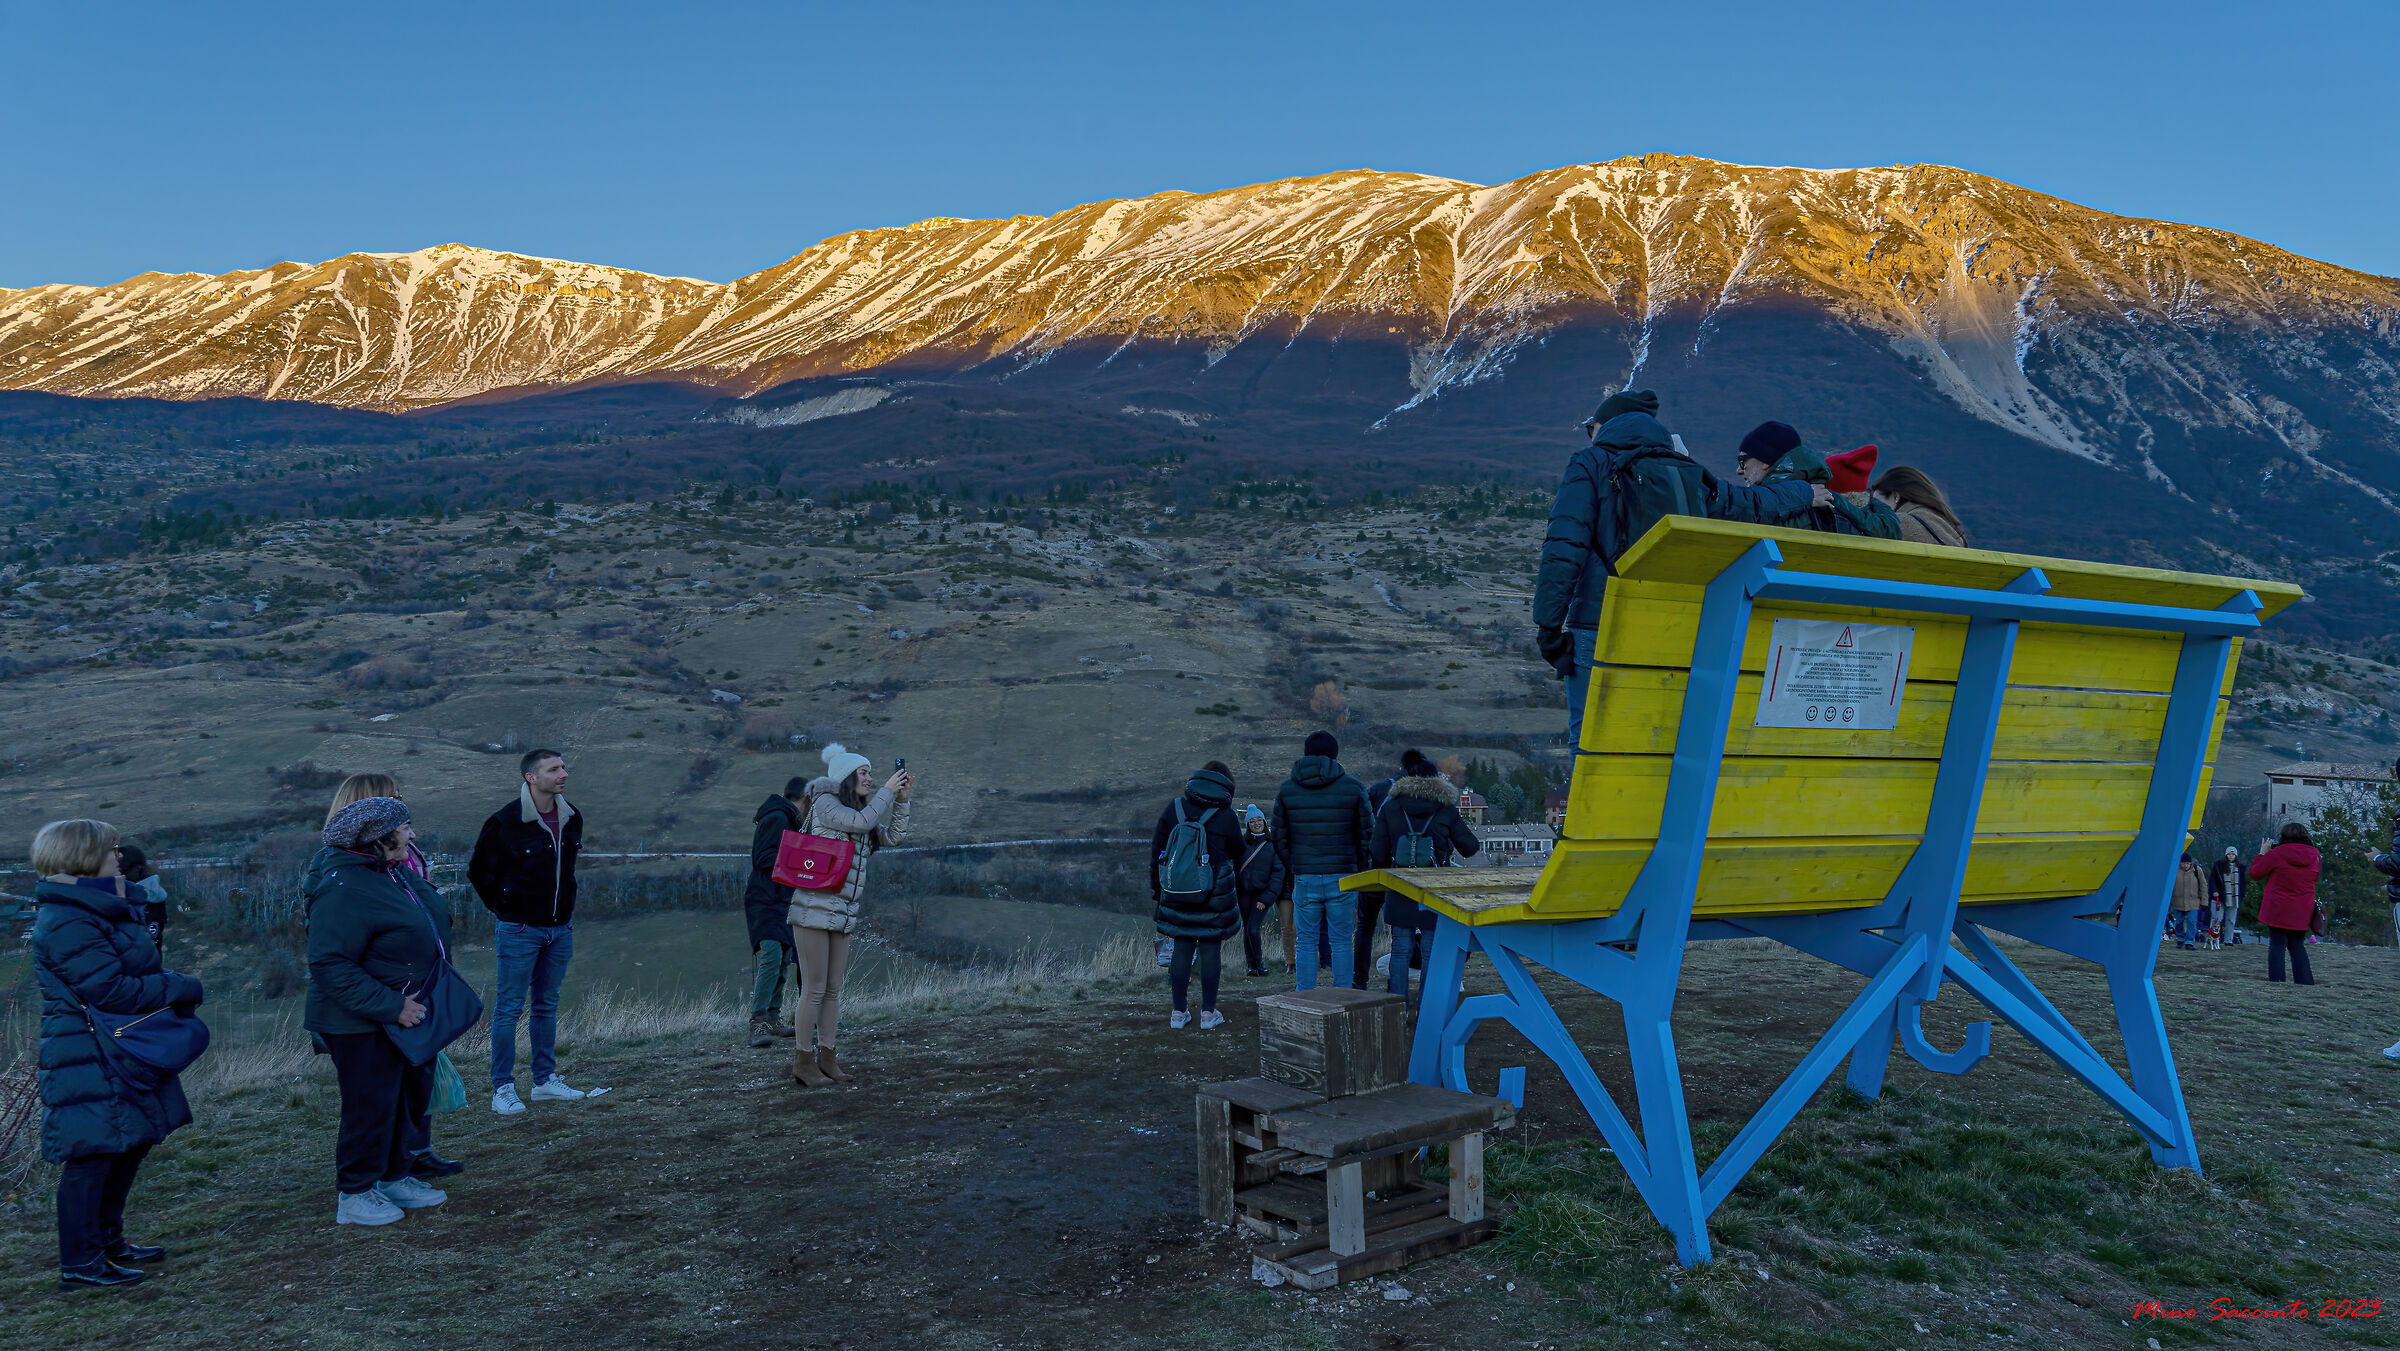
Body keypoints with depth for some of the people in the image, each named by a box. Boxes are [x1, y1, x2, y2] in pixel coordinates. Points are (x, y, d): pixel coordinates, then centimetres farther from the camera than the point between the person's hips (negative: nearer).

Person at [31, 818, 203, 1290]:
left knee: (130, 1145, 18)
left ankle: (108, 1240, 31)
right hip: (89, 1061, -11)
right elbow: (109, 990, -24)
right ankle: (79, 1265, 5)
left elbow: (136, 972, 17)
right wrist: (180, 988, -15)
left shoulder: (99, 911, 14)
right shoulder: (67, 924, -20)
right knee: (92, 1155, -4)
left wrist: (171, 986, -1)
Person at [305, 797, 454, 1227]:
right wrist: (390, 1006, -27)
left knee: (412, 1095, 17)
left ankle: (397, 1177, 33)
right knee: (371, 1105, -1)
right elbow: (330, 967, -28)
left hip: (404, 1012, 10)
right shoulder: (344, 890, -25)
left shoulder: (394, 871, 3)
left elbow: (432, 915, 22)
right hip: (362, 1025, -9)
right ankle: (354, 1195, 16)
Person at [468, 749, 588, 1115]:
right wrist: (505, 910, 5)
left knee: (547, 1005, 14)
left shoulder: (571, 819, 4)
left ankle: (545, 1080, 23)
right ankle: (502, 1088, 8)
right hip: (519, 930, -6)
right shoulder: (505, 822, -14)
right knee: (510, 1008, 0)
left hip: (559, 929, 6)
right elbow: (479, 872, -1)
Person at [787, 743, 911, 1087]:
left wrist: (901, 799, 8)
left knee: (833, 990, 10)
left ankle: (825, 1057, 17)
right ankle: (803, 1061, 4)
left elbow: (893, 836, 18)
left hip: (843, 916, 8)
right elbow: (861, 822, -20)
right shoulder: (825, 804, -6)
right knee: (814, 990, -4)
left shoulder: (856, 811, 18)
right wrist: (887, 790, -9)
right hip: (813, 912, -8)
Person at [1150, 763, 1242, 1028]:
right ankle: (1208, 1013, 10)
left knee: (1181, 949, 11)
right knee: (1210, 950, 6)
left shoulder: (1173, 809, 1)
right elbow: (1237, 852, 7)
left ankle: (1179, 1012, 14)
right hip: (1213, 897, -3)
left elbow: (1156, 851, 5)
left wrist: (1156, 890, 13)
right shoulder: (1225, 815, -8)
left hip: (1176, 895, 3)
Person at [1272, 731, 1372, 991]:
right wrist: (1361, 872, 13)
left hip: (1304, 878, 1)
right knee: (1342, 942, 8)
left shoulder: (1287, 789, 4)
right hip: (1342, 878, -1)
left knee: (1306, 942, 9)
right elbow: (1366, 835, 1)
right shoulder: (1353, 787, -1)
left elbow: (1280, 839, 7)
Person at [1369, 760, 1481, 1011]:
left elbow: (1378, 854, 0)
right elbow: (1470, 848, 6)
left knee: (1401, 951, 9)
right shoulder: (1447, 811, -4)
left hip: (1400, 896, 1)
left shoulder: (1390, 808, -1)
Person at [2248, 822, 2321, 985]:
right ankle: (2305, 981, 12)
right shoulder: (2314, 857, 2)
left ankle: (2276, 982, -3)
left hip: (2278, 910, -4)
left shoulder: (2276, 854, -12)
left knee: (2277, 946, 0)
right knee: (2298, 946, 15)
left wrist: (2262, 853, 9)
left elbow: (2255, 872, -3)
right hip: (2302, 913, 4)